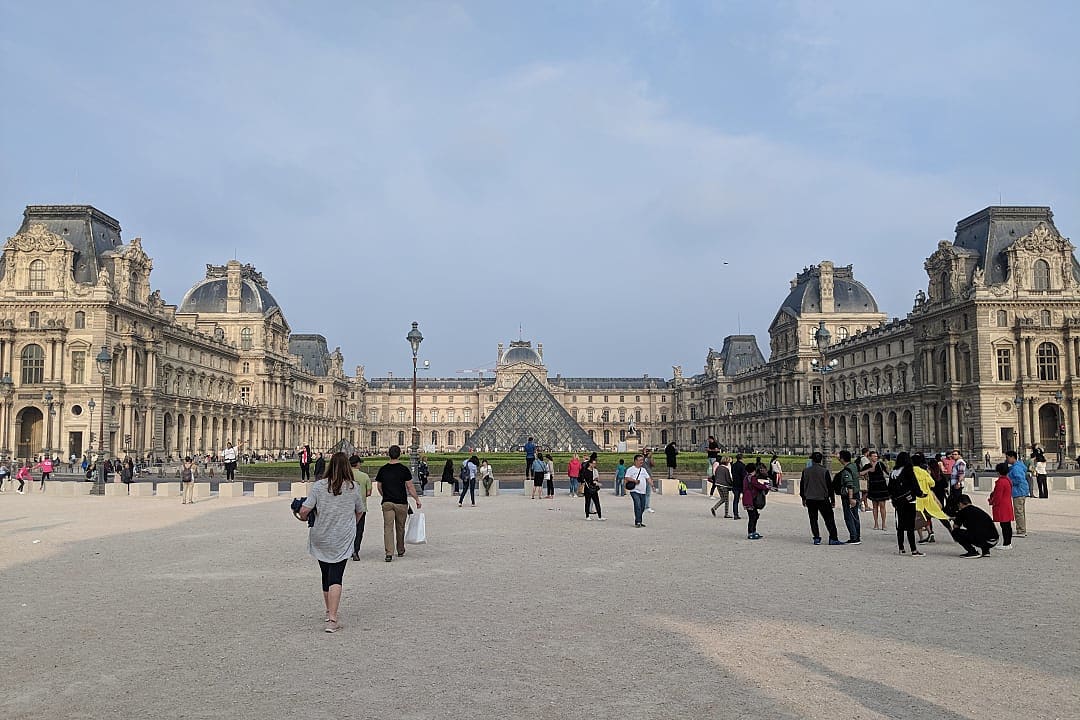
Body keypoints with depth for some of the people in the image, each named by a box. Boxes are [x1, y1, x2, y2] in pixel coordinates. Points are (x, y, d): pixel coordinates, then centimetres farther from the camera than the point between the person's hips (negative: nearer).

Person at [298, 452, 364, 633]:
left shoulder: (319, 486, -8)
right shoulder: (353, 487, -4)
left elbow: (304, 511, -13)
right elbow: (360, 511, 10)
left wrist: (304, 518, 10)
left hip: (321, 539, 1)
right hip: (343, 539, -1)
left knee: (326, 575, 18)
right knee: (336, 577, -3)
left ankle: (329, 612, 34)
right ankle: (332, 619, -13)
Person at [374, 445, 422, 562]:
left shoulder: (383, 469, 2)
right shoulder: (404, 469, -7)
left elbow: (379, 486, 11)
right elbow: (410, 487, -6)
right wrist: (417, 499, 4)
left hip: (387, 503, 1)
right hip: (401, 503, -1)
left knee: (388, 527, -2)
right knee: (400, 527, 13)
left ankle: (389, 553, -14)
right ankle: (400, 550, 28)